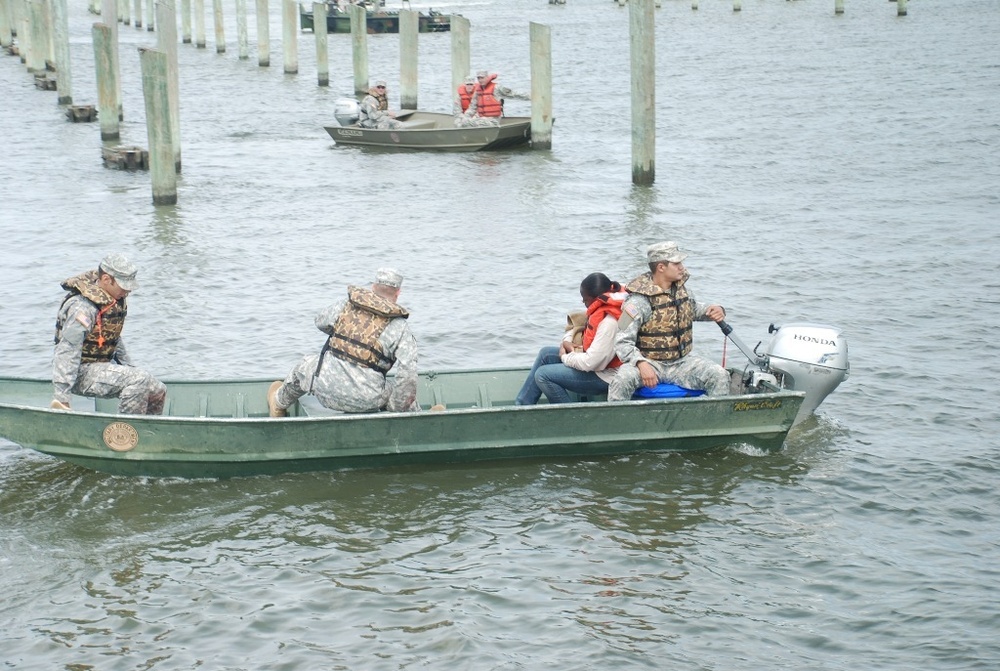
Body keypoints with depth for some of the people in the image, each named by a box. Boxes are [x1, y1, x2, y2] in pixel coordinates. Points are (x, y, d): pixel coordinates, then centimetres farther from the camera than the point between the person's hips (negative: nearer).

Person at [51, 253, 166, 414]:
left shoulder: (117, 300, 5)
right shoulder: (82, 307, -24)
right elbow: (67, 352, -28)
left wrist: (128, 367, 25)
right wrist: (60, 397, -31)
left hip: (105, 364, 9)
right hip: (83, 372, -9)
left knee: (158, 392, 3)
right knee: (138, 381, -28)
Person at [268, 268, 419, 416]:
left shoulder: (344, 306, 4)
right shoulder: (400, 327, -4)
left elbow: (320, 322, 25)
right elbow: (407, 373, -12)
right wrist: (396, 408, -1)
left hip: (326, 390, 3)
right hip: (366, 399, -3)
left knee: (306, 366, 37)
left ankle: (279, 402, 59)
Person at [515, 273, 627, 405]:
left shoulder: (609, 323, -30)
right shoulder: (601, 308, 1)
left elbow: (591, 362, -31)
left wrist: (565, 357, -13)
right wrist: (567, 340, -2)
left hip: (602, 376, -11)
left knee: (543, 375, -13)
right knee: (546, 354, 13)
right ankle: (522, 405, 16)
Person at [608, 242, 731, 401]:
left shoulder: (682, 289, 5)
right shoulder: (639, 301, -16)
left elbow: (694, 310, 29)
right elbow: (623, 342, -18)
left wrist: (714, 311, 6)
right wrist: (641, 363, -35)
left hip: (681, 361, 5)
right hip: (649, 362, -5)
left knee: (720, 376, -16)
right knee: (623, 379, -34)